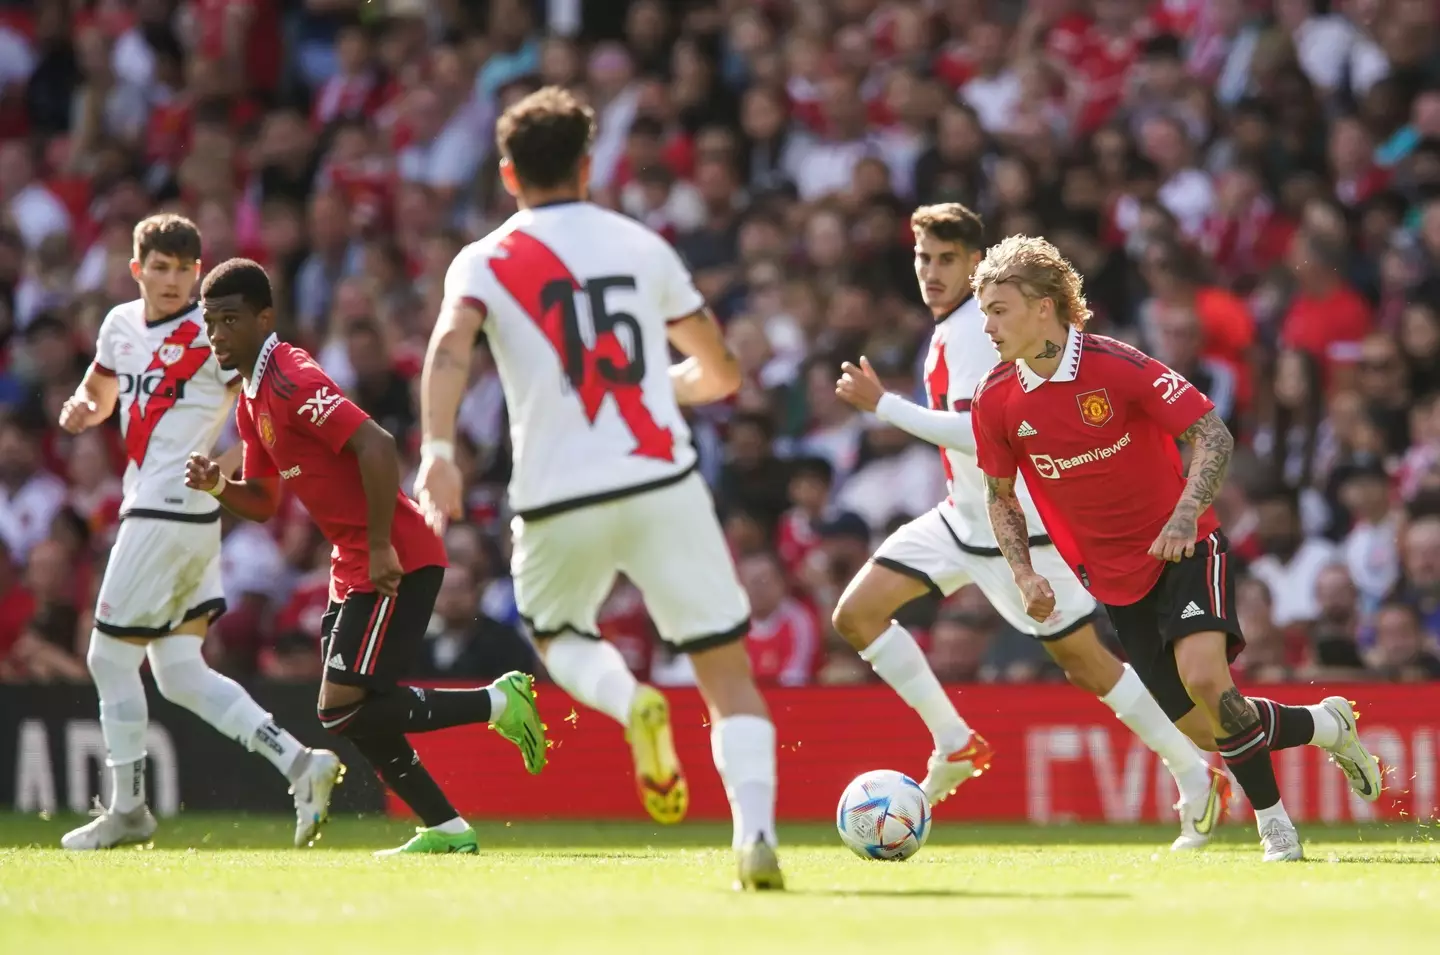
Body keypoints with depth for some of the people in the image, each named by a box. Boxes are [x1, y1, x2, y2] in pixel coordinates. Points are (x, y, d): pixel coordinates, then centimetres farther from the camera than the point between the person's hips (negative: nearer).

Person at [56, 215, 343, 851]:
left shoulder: (211, 333, -11)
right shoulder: (121, 324, 13)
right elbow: (101, 390, 29)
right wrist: (82, 408, 6)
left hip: (174, 511, -8)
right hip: (146, 507, 8)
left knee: (111, 657, 0)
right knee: (179, 673, 7)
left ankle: (127, 810, 11)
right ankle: (298, 763, 4)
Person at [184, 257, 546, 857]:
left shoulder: (291, 380, -16)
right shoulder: (251, 401, 15)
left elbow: (377, 448, -26)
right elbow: (262, 503, 22)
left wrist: (381, 548, -25)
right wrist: (218, 487, 1)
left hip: (396, 564, -10)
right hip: (355, 567, 10)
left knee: (344, 710, -15)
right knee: (355, 716, 9)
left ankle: (498, 701, -4)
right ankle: (446, 829, 16)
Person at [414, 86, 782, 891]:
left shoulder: (486, 262, 5)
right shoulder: (641, 245, 12)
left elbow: (450, 348, -16)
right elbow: (722, 374, 17)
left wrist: (437, 450, -24)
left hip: (561, 500, 0)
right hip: (663, 484, 0)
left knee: (557, 635, 28)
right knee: (729, 673, 4)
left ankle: (631, 704, -5)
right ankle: (756, 835, -18)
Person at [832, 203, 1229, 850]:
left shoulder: (975, 331, -21)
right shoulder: (951, 327, 8)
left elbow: (974, 433, -31)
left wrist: (882, 405, -31)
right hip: (963, 519, 9)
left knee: (1088, 666, -2)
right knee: (856, 615, -1)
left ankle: (1198, 779, 11)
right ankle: (955, 745, 7)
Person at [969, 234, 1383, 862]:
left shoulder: (1115, 365, -18)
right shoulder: (995, 402, -6)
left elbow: (1213, 435, -13)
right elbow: (1000, 495, 10)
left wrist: (1184, 517, -27)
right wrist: (1025, 574, -5)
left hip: (1184, 551, -4)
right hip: (1116, 582, 4)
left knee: (1203, 676, -27)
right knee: (1209, 724, -2)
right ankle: (1325, 724, 24)